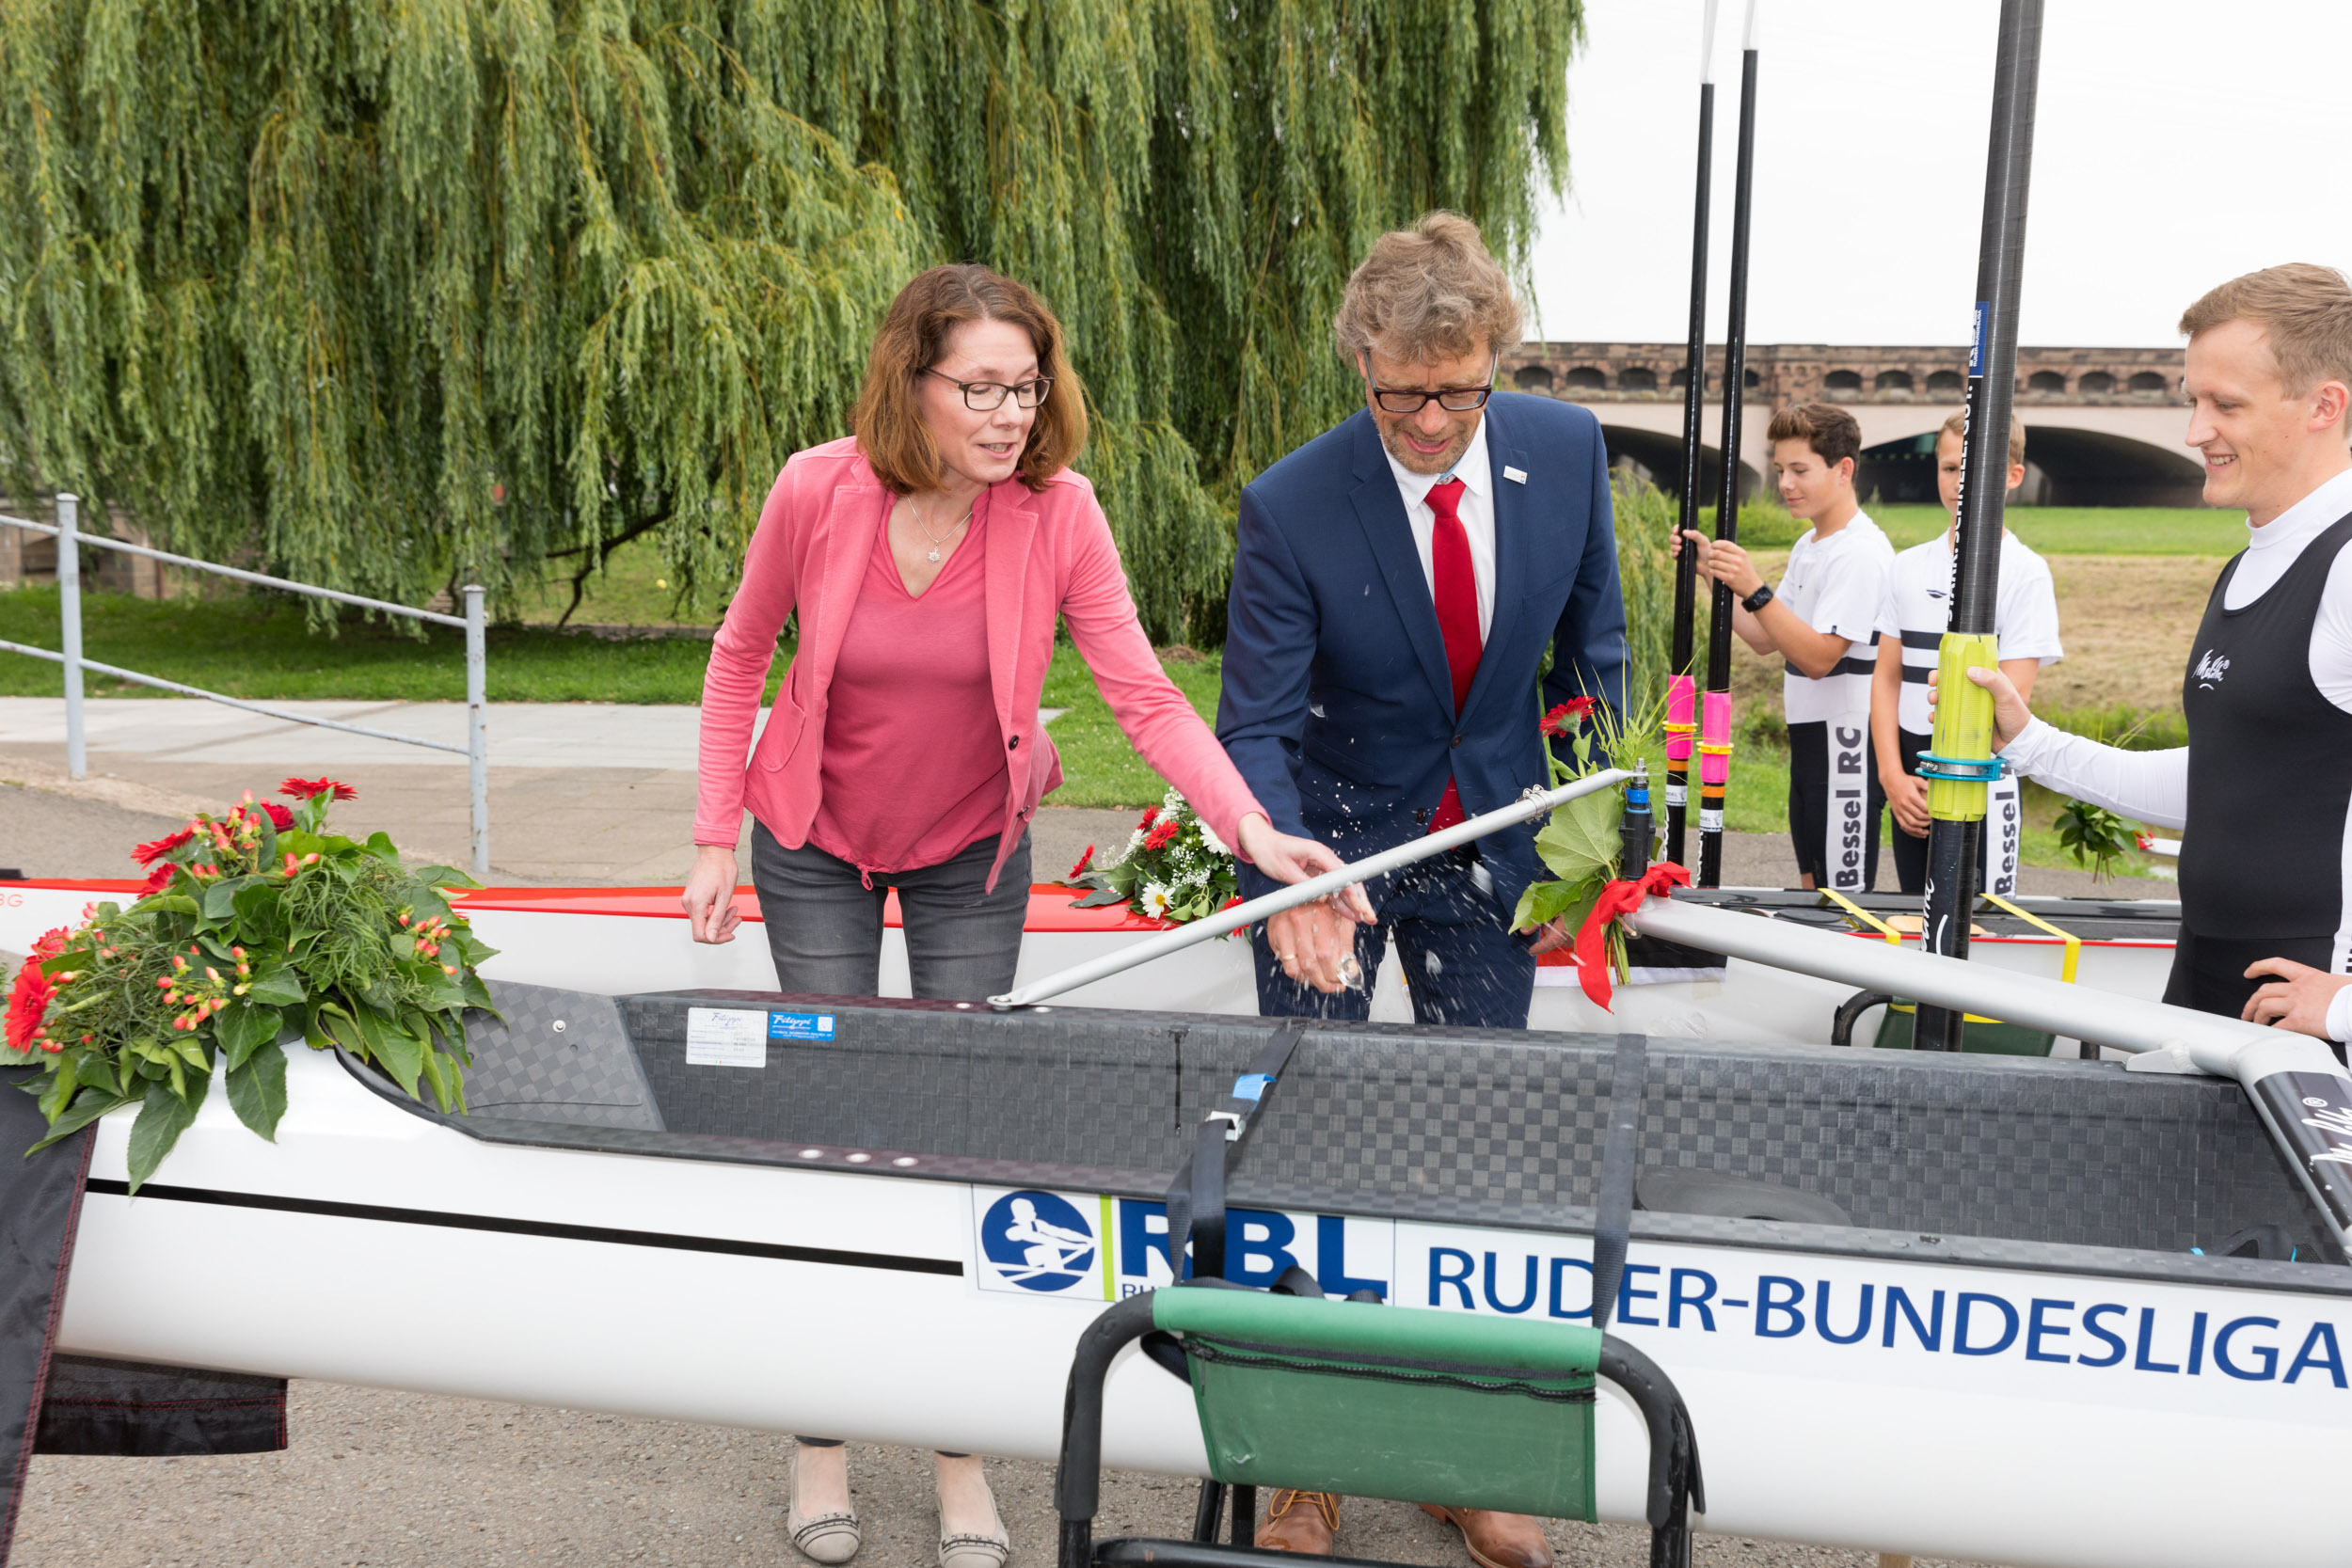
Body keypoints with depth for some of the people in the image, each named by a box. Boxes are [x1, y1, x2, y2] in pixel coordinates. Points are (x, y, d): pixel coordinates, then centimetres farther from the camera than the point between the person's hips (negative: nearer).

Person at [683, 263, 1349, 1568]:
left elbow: (1144, 693, -22)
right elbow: (741, 655, -4)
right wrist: (714, 838, -6)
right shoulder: (817, 493, -20)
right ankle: (822, 1442, 22)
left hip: (972, 853, 0)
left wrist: (1252, 828, -35)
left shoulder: (1057, 511, -20)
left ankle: (962, 1455, 18)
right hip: (818, 844, 0)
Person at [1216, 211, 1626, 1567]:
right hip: (1331, 844, -2)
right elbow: (1255, 724, -20)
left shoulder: (1567, 451, -11)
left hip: (1492, 844, 3)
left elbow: (1593, 647, 2)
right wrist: (1290, 884, -37)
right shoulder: (1292, 508, -21)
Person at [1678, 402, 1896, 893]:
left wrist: (1753, 590, -30)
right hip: (1810, 737, 10)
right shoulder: (1808, 546, 14)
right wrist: (1711, 572, 7)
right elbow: (1765, 639, 15)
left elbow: (1818, 657, -23)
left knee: (1844, 897, -5)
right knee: (1812, 889, 15)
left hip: (1847, 743, -10)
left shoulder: (1861, 553, -16)